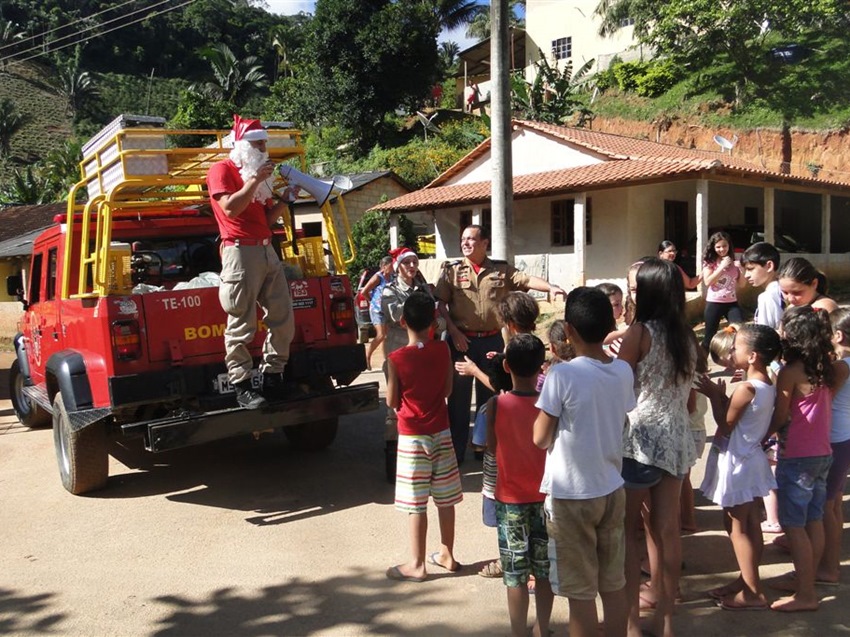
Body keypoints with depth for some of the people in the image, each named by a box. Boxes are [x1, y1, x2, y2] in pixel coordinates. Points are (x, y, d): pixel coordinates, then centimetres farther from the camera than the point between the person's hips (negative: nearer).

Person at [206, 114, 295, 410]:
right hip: (241, 252, -8)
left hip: (268, 251, 8)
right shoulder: (222, 169, 2)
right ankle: (241, 387, 0)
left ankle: (273, 379, 15)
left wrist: (285, 199, 9)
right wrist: (255, 180, -12)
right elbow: (230, 208, -15)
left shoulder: (258, 174, 24)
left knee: (282, 318, 6)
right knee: (241, 324, -7)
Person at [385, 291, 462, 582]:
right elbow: (447, 390, 4)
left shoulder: (396, 359, -15)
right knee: (445, 499, 14)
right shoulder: (442, 350, -6)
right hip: (441, 432, 4)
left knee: (416, 503, 4)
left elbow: (391, 402, -7)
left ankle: (417, 565, 14)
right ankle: (447, 555, 28)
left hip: (412, 436, -4)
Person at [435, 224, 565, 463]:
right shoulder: (452, 270, 1)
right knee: (459, 395, 4)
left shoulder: (502, 269, 6)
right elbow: (440, 303, -3)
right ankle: (455, 450, 15)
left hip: (492, 340, 2)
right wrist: (452, 331, -12)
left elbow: (526, 280, -6)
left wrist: (551, 287, -23)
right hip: (461, 339, -2)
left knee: (489, 394, 13)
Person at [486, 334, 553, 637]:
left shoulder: (496, 405, -15)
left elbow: (492, 448, -3)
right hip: (544, 496, 2)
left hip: (510, 498, -2)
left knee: (516, 574, 8)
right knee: (544, 570, 17)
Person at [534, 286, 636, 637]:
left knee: (580, 592, 6)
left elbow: (540, 438, -13)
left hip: (571, 495, -6)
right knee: (614, 585, 17)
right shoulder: (623, 371, -2)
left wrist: (546, 398, 3)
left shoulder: (562, 375, -19)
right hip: (611, 490, 6)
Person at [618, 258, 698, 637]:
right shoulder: (687, 335, 7)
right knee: (667, 529, 12)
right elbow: (687, 392, 13)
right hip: (676, 438, 6)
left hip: (641, 438, -6)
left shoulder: (640, 332, -11)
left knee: (628, 528, 7)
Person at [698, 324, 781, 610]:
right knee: (751, 525, 17)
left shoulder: (746, 388, -25)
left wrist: (713, 395, -8)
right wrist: (720, 395, 2)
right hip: (751, 458, 9)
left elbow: (725, 426, -16)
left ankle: (752, 593, 10)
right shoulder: (767, 385, 3)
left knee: (736, 527, 2)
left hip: (737, 462, -9)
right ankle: (746, 580, 29)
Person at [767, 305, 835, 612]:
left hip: (797, 458, -8)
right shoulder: (825, 369, 3)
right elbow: (822, 408, 10)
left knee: (794, 526, 1)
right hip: (823, 453, 8)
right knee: (814, 521, 16)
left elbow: (779, 418, -13)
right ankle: (805, 580, 28)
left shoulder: (790, 372, -18)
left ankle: (805, 595, 8)